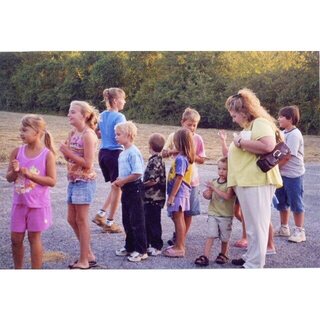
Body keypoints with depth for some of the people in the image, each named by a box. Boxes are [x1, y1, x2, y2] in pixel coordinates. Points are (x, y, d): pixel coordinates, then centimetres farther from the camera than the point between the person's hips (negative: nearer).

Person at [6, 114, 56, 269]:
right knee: (16, 239, 10)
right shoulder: (17, 151, 0)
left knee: (34, 238, 6)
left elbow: (52, 181, -13)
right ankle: (17, 269, 29)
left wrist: (30, 174, -21)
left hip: (38, 204, -4)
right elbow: (9, 178, 4)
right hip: (19, 203, 4)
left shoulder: (47, 154, -11)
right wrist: (15, 171, -18)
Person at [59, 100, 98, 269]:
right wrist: (65, 149, -6)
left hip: (84, 181, -9)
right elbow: (69, 158, 12)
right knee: (72, 219, 13)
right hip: (73, 180, 9)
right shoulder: (73, 133, 9)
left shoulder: (88, 135, -15)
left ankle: (84, 261, 10)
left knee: (81, 220, -1)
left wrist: (68, 152, -19)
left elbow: (88, 163, -20)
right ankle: (88, 254, 25)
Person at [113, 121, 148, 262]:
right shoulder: (122, 153, 11)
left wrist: (122, 181, -17)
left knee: (137, 221, -2)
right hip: (126, 189, 9)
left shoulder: (133, 152, -18)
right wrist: (119, 180, 4)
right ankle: (129, 247, 29)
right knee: (127, 221, 16)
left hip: (134, 189, -9)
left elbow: (137, 173, -25)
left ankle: (141, 251, 8)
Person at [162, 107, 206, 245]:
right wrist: (175, 151, -17)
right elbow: (164, 153, 0)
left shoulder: (197, 138, -1)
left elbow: (202, 160, 2)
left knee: (188, 212, 5)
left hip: (192, 179, 0)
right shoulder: (174, 136, -1)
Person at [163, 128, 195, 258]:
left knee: (178, 220, -3)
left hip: (178, 193, -10)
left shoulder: (180, 159, -20)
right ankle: (180, 245, 27)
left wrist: (172, 196, -20)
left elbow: (179, 178, -22)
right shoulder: (186, 158, 9)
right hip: (183, 193, 10)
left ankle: (179, 248, 4)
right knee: (180, 220, 17)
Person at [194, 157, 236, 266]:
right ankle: (205, 256, -8)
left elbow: (227, 196, -23)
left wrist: (214, 188, -24)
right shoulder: (214, 182, 8)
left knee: (225, 237, 10)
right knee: (210, 235, -5)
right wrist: (207, 195, -7)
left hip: (226, 215, -3)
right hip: (213, 213, 3)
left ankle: (223, 255, 29)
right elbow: (210, 196, 17)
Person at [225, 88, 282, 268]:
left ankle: (254, 265, 2)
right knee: (253, 224, 17)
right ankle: (251, 257, 27)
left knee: (256, 225, -3)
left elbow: (268, 146, -26)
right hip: (247, 182, 10)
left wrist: (241, 142, -16)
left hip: (257, 182, -10)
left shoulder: (260, 123, -9)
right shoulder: (250, 127, 21)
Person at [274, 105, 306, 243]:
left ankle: (299, 231, 12)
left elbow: (287, 156, -20)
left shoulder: (294, 135, -17)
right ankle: (284, 228, 29)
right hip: (281, 173, 9)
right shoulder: (283, 133, 10)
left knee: (296, 203, 2)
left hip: (293, 174, -9)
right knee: (282, 203, 16)